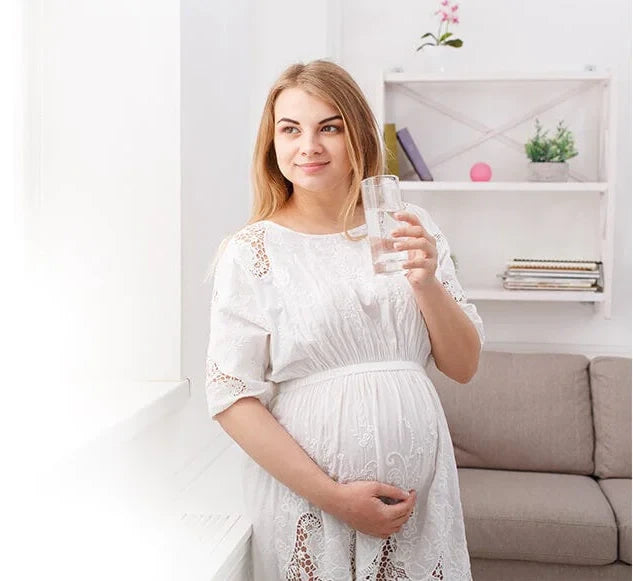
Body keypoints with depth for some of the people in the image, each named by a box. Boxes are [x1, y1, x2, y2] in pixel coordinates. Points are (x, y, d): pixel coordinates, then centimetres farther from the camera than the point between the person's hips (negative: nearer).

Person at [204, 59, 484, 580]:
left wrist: (426, 282, -14)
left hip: (420, 493, 3)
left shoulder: (412, 229, 3)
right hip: (308, 498, -3)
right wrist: (334, 497, -15)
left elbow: (464, 366, 3)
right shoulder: (252, 252, -6)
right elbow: (231, 398, -10)